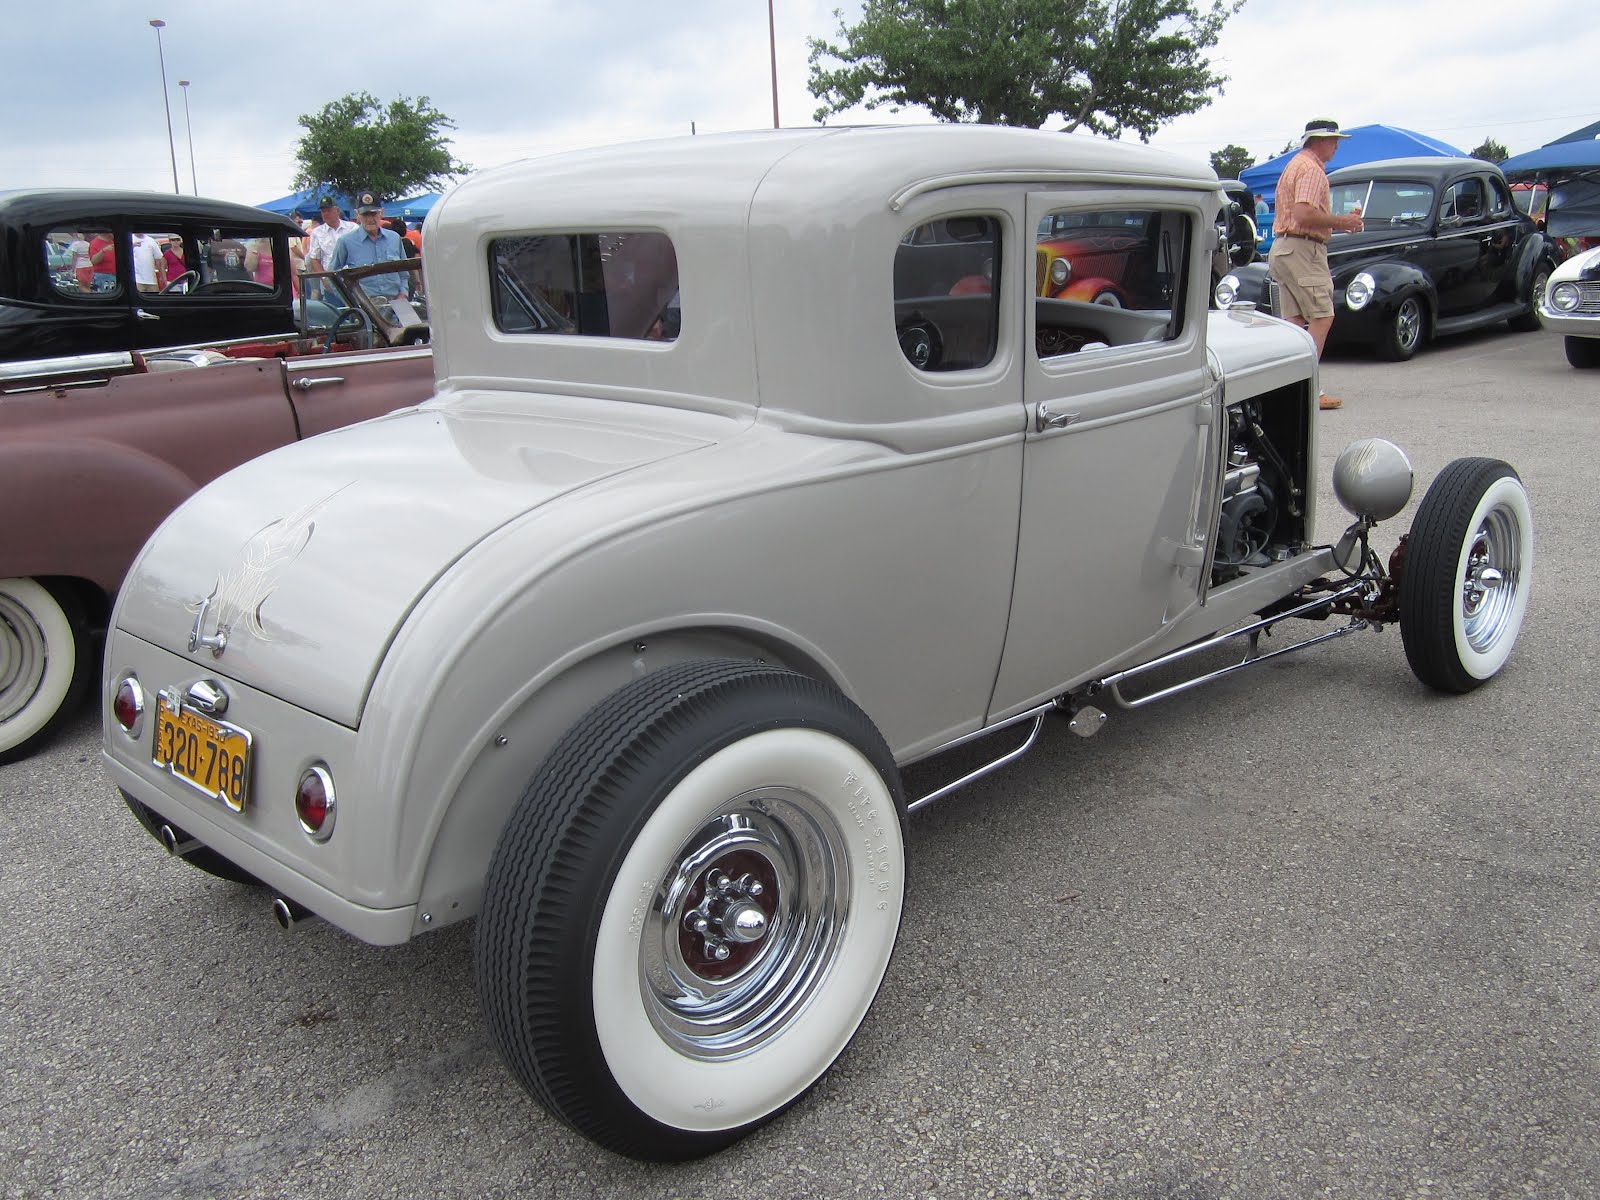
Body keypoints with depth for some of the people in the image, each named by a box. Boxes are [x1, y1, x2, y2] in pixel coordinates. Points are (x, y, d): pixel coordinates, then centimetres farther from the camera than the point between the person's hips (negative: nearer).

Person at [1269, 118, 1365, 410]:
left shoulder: (1295, 165, 22)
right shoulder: (1312, 169, -11)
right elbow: (1305, 215, -23)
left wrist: (1340, 222, 16)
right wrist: (1341, 222, -11)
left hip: (1283, 248, 10)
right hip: (1303, 250, -10)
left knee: (1293, 321, 9)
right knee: (1321, 318, -11)